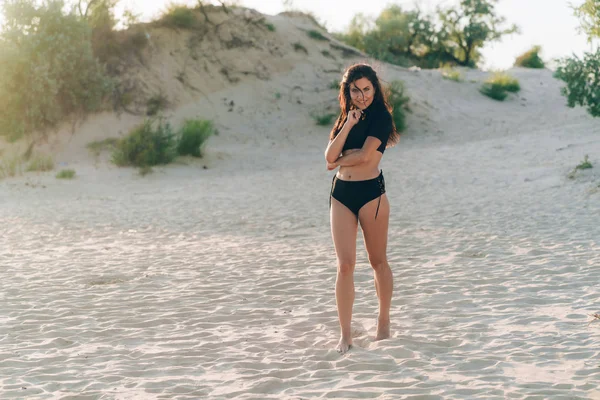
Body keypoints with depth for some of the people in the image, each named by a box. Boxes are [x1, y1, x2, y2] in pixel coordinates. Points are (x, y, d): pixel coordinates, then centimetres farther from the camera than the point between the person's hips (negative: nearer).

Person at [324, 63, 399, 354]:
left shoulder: (381, 117, -4)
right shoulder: (345, 118, 15)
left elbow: (365, 156, -16)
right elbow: (330, 156, 1)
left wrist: (340, 161, 1)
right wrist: (349, 124, -6)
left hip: (371, 193, -4)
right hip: (341, 194, 4)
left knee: (377, 262, 8)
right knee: (345, 265, -3)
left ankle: (384, 324, 24)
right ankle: (345, 335, -3)